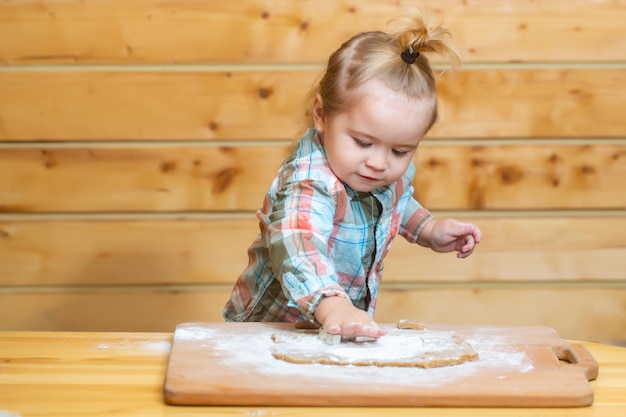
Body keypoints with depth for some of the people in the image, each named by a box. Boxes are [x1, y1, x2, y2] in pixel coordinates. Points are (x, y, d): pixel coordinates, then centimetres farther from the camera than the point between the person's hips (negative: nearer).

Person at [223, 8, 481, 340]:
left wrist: (431, 230, 5)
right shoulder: (310, 185, -28)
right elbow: (296, 248, -47)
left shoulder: (393, 173, -4)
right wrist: (331, 306, -62)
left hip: (351, 324, 5)